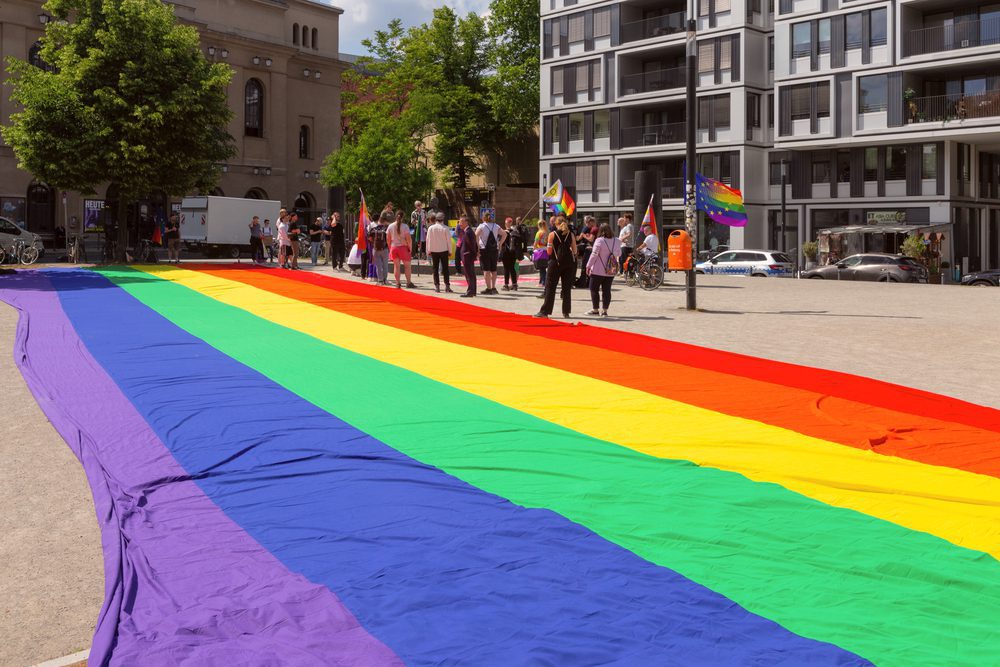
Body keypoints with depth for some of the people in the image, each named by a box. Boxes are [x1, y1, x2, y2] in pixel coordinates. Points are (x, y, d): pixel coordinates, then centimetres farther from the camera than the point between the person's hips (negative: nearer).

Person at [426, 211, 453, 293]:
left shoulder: (431, 228, -4)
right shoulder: (445, 228, -8)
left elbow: (428, 240, 0)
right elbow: (449, 240, -5)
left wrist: (428, 250, 9)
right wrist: (450, 250, 4)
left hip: (434, 251, 1)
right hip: (444, 250, -1)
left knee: (435, 269, 7)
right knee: (445, 269, 4)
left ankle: (437, 286, 4)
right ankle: (447, 286, 0)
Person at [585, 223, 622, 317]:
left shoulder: (599, 240, -12)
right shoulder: (616, 241, 3)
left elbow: (594, 254, -12)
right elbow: (619, 254, 16)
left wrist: (588, 266, -6)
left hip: (598, 270, -5)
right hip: (611, 271, 5)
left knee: (594, 289, 8)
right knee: (606, 290, 8)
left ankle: (595, 309, 11)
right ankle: (604, 310, 7)